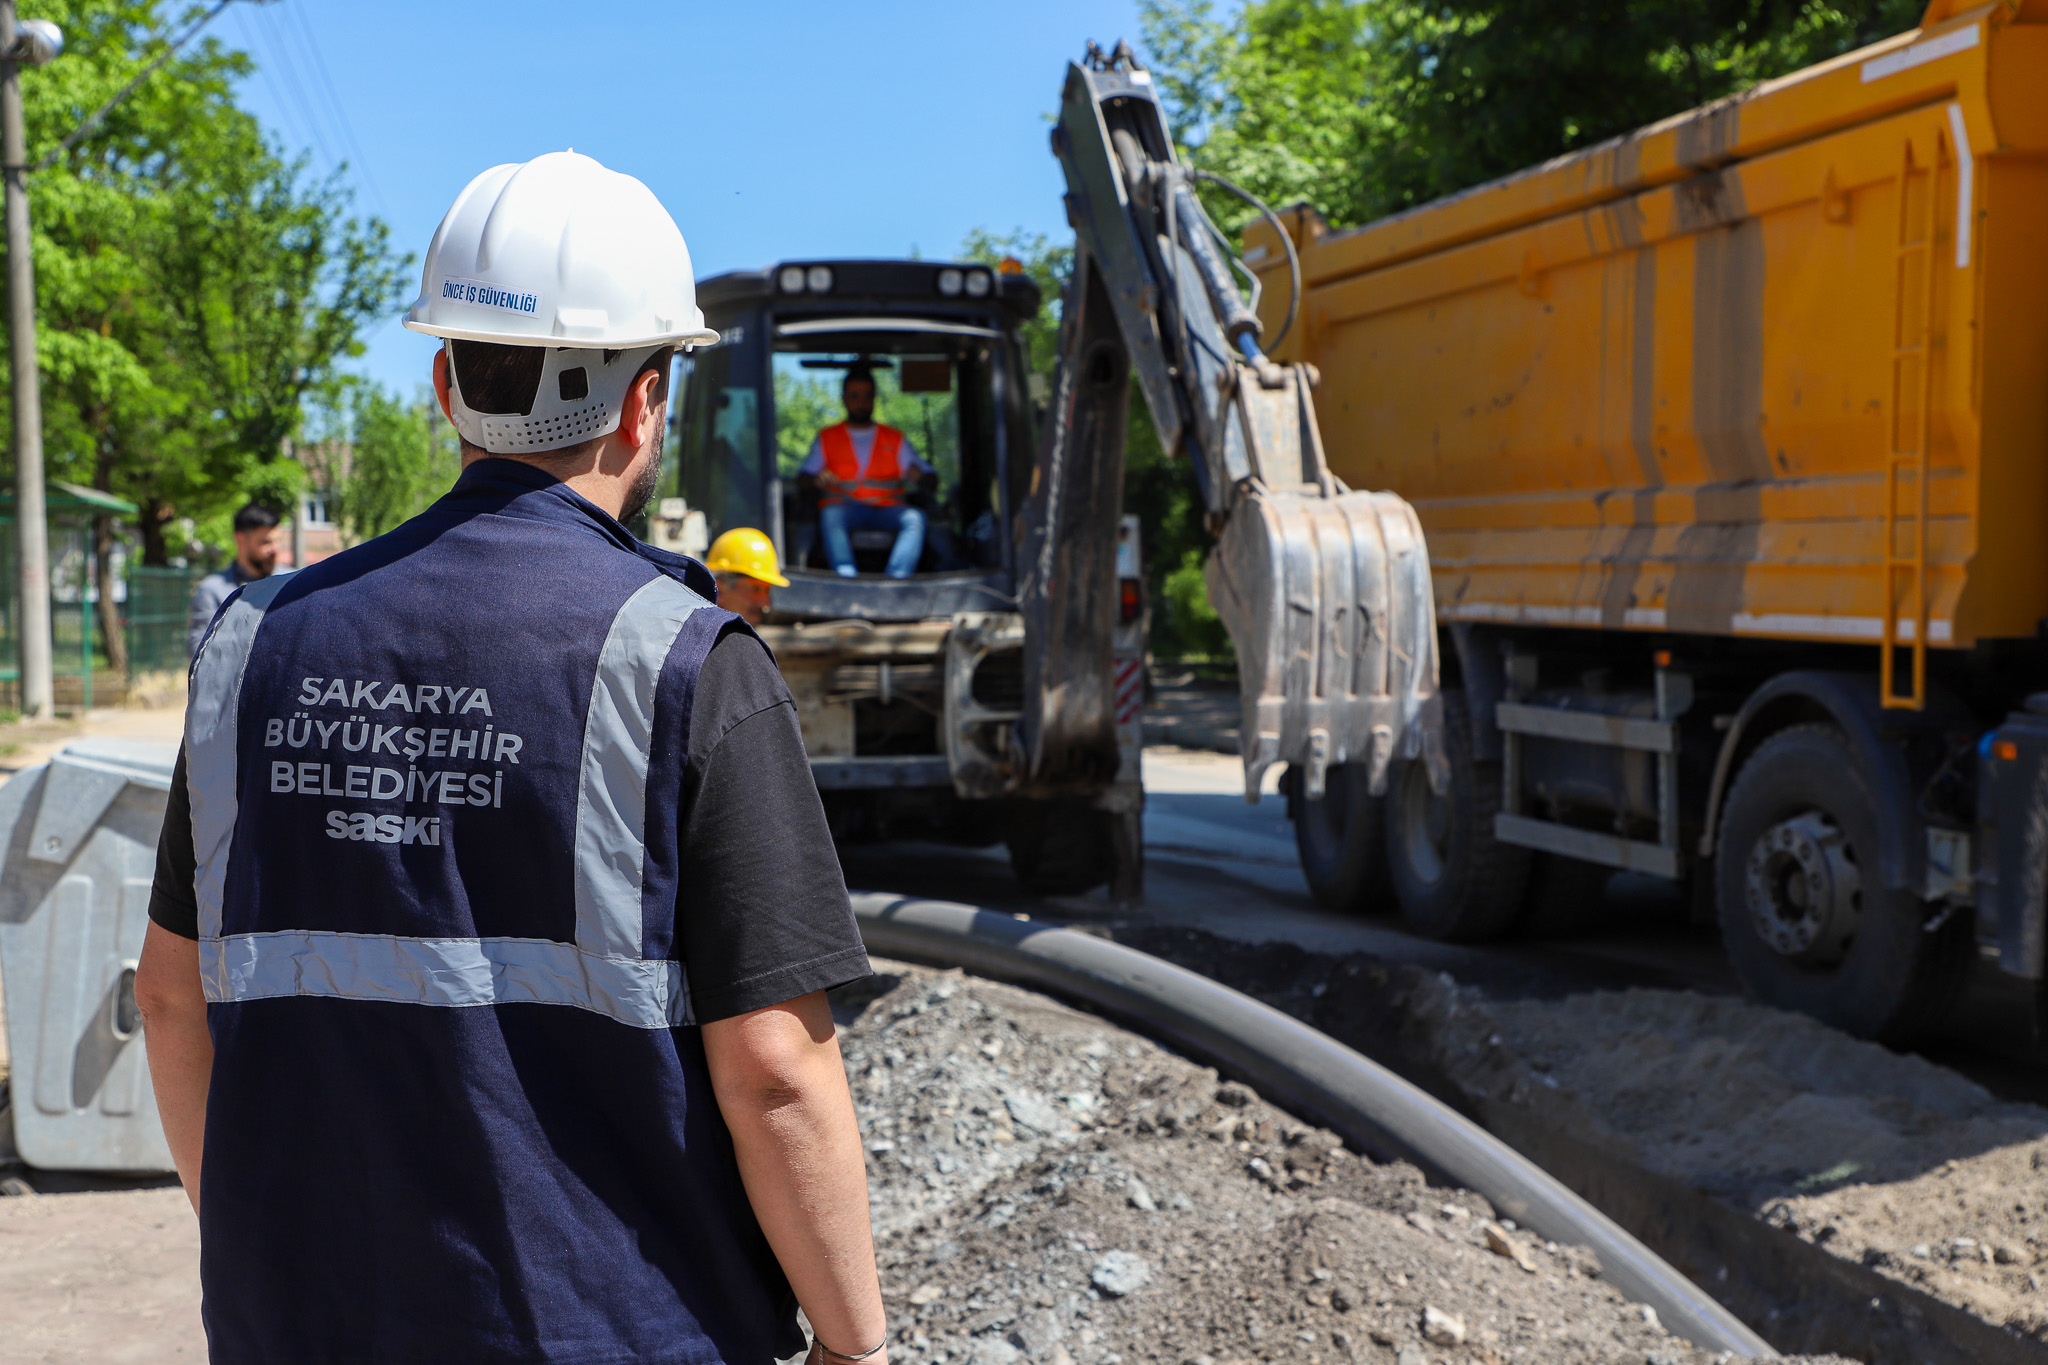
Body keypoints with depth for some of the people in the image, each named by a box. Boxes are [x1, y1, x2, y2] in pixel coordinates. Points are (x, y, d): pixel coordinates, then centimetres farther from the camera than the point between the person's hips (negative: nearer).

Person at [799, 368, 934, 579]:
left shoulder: (895, 439, 24)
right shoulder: (827, 438, 22)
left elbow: (930, 476, 15)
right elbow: (803, 477, 12)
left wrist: (919, 475, -11)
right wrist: (817, 480, -13)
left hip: (887, 508, 1)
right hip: (844, 507, -1)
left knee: (915, 518, -32)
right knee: (831, 514, -37)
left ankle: (897, 579, -48)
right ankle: (846, 574, -53)